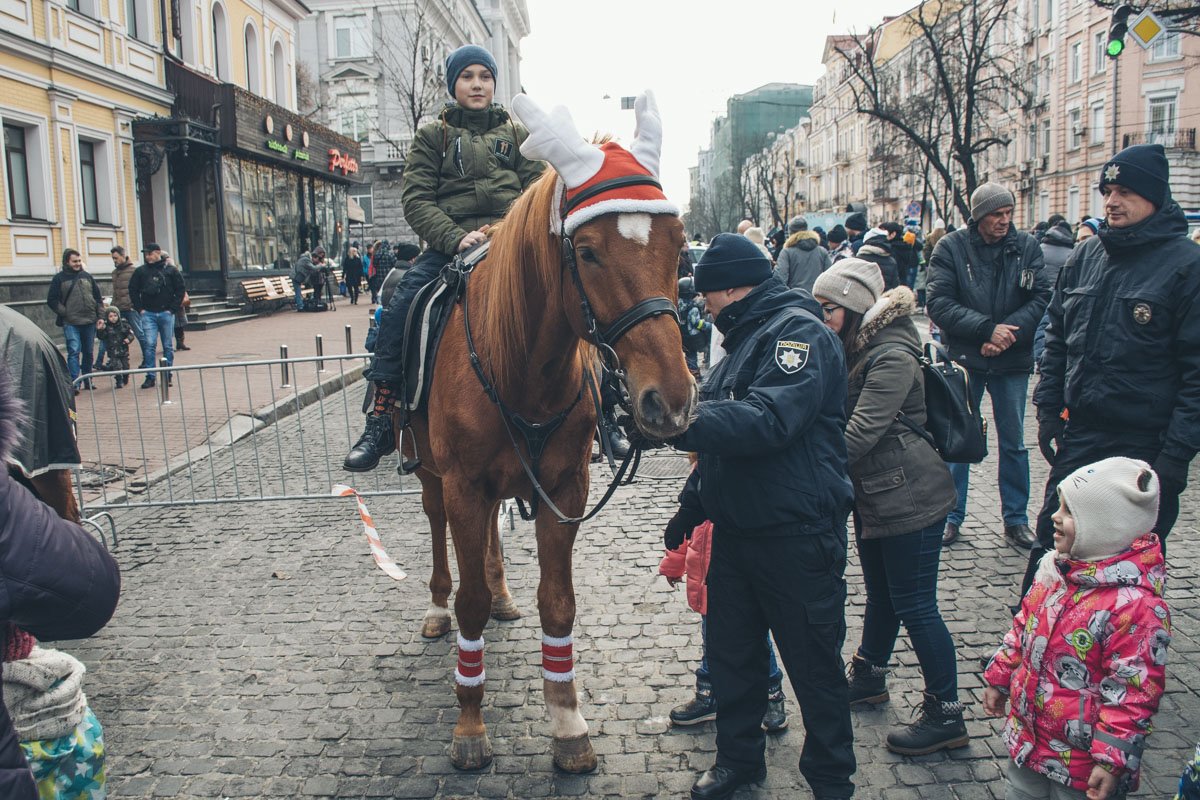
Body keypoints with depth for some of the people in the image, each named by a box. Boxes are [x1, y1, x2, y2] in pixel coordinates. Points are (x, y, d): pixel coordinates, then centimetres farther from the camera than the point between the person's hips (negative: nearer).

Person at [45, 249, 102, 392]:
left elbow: (97, 298, 14)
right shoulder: (59, 278, 1)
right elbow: (52, 300, 0)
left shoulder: (87, 276, 12)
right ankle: (75, 383, -14)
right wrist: (65, 313, -9)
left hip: (89, 321, 4)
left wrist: (100, 316, 7)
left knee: (89, 352, 10)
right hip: (71, 323, -4)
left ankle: (87, 380, 22)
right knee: (74, 351, -12)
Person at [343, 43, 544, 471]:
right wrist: (458, 239, -15)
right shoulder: (433, 135, 13)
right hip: (450, 245, 0)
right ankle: (381, 421, -19)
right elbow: (416, 199, 2)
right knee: (401, 304, -25)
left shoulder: (517, 133, 18)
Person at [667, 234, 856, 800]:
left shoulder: (799, 333, -15)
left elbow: (766, 421, -30)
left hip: (796, 535, -9)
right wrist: (693, 500, 17)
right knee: (732, 652, 18)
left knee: (814, 665, 6)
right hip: (736, 529, 9)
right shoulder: (746, 338, 16)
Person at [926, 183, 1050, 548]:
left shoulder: (1027, 247, 0)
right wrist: (987, 329, -21)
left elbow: (1040, 298, -5)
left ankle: (1016, 519, 23)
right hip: (964, 358, -2)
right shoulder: (950, 247, -6)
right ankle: (951, 515, 21)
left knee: (1014, 443, 11)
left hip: (1013, 361, 2)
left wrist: (1008, 332, -20)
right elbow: (938, 302, -14)